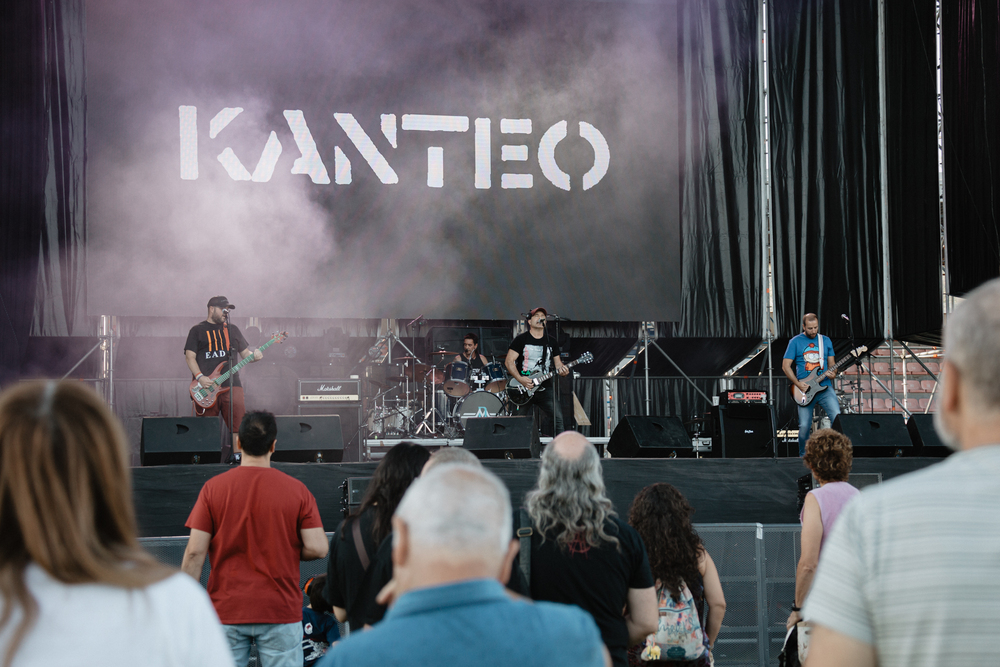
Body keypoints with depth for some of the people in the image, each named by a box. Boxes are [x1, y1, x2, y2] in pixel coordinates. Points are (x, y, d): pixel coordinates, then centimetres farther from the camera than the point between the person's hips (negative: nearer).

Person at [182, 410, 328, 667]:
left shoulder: (213, 488, -2)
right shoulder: (296, 490, -2)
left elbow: (195, 552, -4)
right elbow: (317, 548, -7)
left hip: (226, 611, 1)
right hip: (280, 611, 0)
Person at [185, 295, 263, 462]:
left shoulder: (233, 330, 19)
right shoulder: (198, 330, 9)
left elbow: (244, 352, 20)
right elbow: (190, 356, 2)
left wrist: (254, 355, -3)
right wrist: (200, 377, -12)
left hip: (231, 383, 2)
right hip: (206, 386, -2)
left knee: (238, 420, -11)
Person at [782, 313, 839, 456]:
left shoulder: (826, 341, 12)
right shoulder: (795, 342, 2)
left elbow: (831, 363, 17)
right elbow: (785, 366, 1)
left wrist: (832, 373, -7)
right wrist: (798, 384, -10)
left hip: (825, 388, 2)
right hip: (805, 390, -2)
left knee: (837, 418, -14)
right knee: (804, 426, -6)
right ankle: (803, 456, 14)